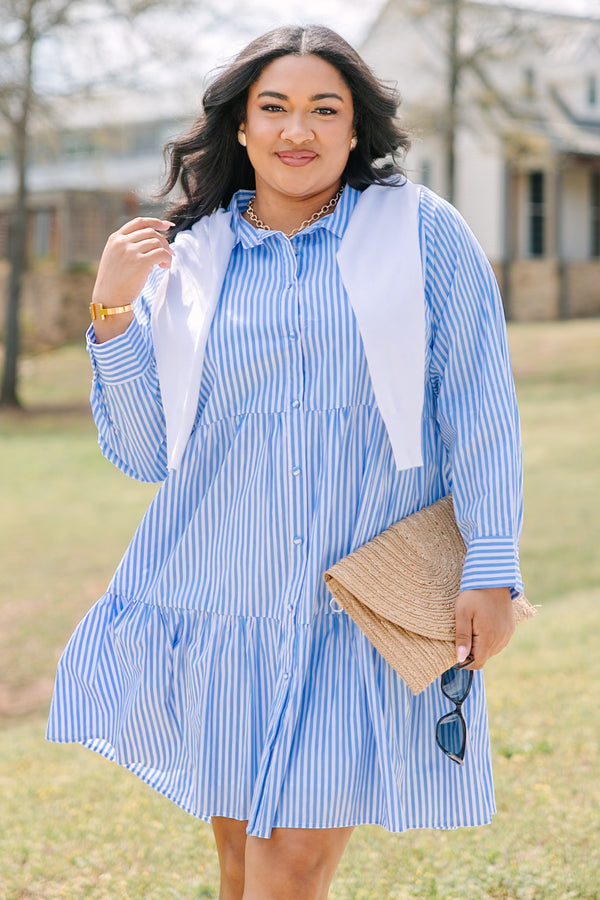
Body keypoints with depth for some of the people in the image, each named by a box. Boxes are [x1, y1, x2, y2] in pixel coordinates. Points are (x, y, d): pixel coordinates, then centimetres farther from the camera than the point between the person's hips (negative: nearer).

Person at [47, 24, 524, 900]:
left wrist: (491, 572, -4)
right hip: (221, 600, 3)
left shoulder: (422, 232, 0)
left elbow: (481, 416, 0)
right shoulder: (184, 261, 7)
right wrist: (113, 312, -4)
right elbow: (146, 453, 5)